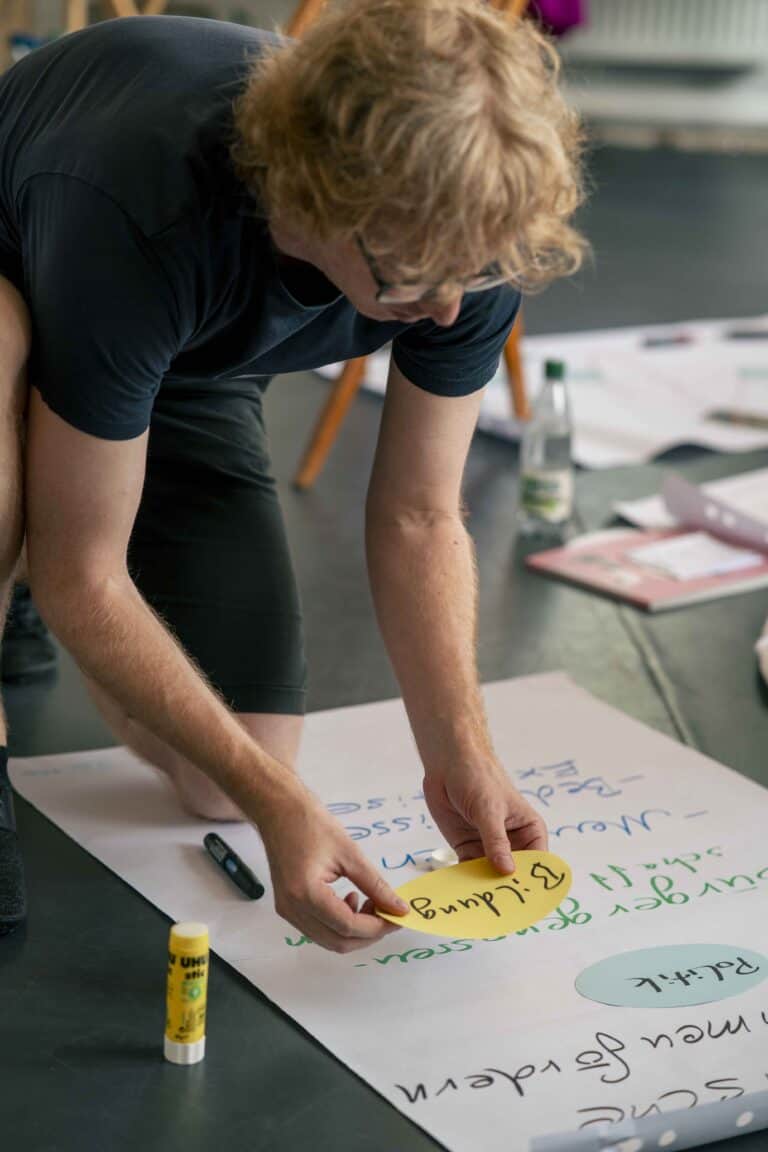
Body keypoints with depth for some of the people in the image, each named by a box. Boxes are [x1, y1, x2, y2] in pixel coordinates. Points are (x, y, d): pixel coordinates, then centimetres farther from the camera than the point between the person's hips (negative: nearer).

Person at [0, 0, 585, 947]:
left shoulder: (466, 234, -28)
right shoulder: (135, 221, -44)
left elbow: (418, 517, -15)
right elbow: (82, 575, -36)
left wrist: (459, 753, -27)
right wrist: (279, 801, -39)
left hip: (189, 375, 4)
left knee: (219, 786, -6)